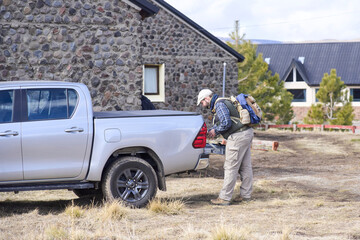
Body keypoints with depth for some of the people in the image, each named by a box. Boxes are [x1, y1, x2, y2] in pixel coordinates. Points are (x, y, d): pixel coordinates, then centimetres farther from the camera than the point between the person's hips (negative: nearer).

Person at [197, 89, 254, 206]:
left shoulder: (219, 105, -11)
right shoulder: (223, 103, 22)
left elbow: (226, 123, -21)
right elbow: (220, 123, 26)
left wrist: (215, 131, -6)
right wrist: (209, 131, 15)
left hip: (238, 137, -10)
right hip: (247, 133, 10)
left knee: (230, 167, -7)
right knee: (245, 166, 12)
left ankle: (224, 198, -5)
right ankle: (246, 195, 19)